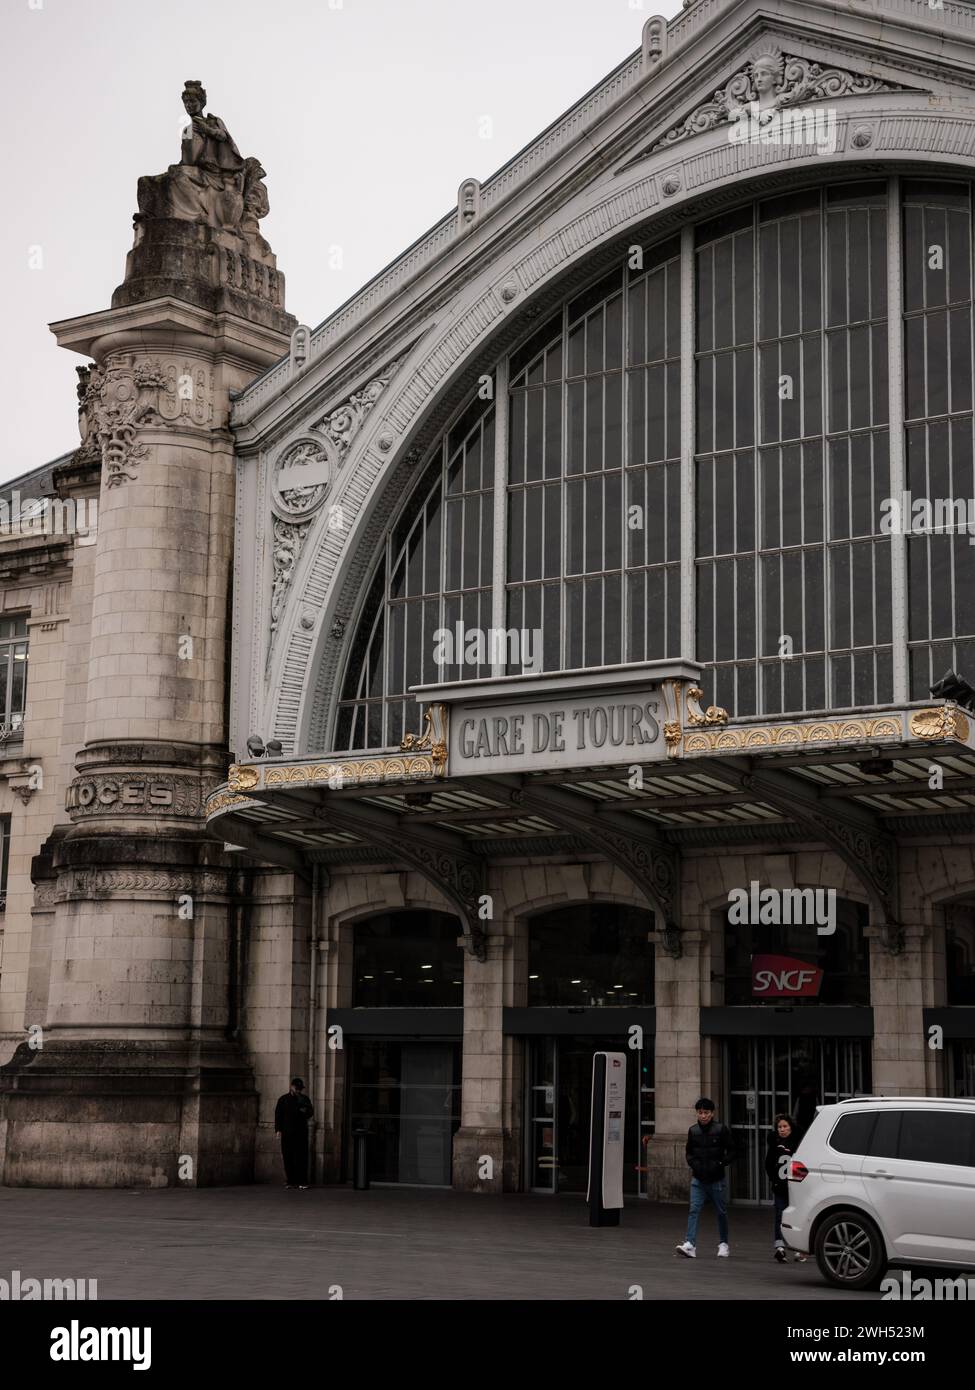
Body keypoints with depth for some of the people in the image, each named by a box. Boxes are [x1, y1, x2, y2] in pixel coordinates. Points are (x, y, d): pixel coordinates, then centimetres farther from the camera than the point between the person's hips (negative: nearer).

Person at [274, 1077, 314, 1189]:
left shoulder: (305, 1099, 13)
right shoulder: (283, 1100, 9)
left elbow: (311, 1112, 12)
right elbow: (278, 1115, 7)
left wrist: (305, 1111, -11)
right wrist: (278, 1129, -4)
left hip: (301, 1132, 0)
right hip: (287, 1133, 0)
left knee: (302, 1158, -6)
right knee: (288, 1158, 0)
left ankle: (302, 1182, -7)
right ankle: (290, 1181, 6)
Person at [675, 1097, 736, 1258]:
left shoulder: (721, 1130, -6)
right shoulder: (693, 1131, 4)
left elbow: (731, 1151, -1)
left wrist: (720, 1164, -12)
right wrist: (693, 1164, -3)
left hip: (716, 1179, -2)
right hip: (698, 1179, 2)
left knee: (721, 1211, 9)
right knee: (694, 1209, -10)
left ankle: (723, 1244, 26)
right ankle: (690, 1245, -16)